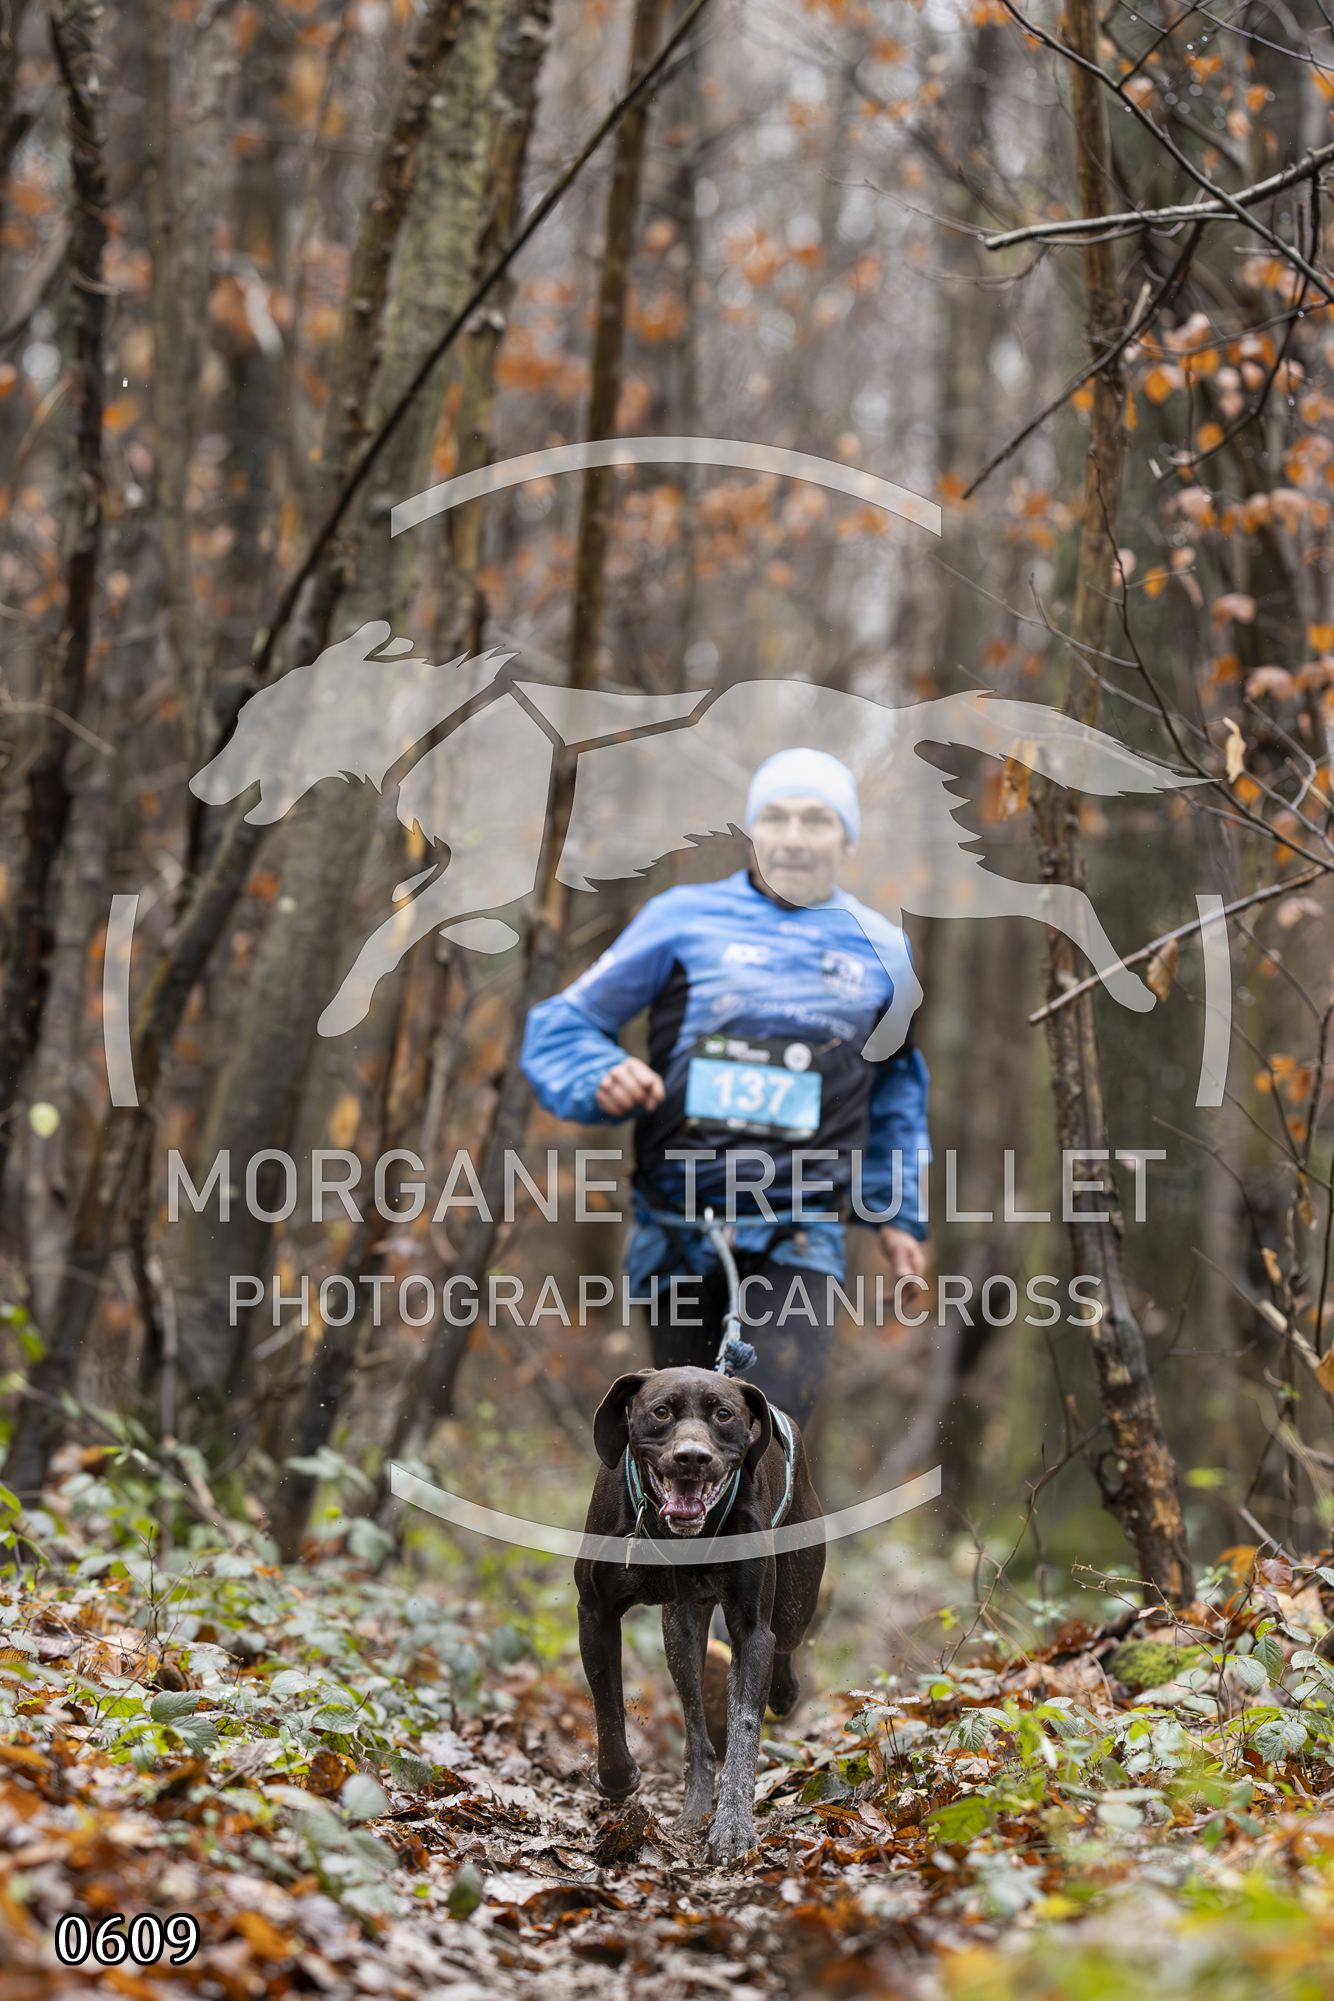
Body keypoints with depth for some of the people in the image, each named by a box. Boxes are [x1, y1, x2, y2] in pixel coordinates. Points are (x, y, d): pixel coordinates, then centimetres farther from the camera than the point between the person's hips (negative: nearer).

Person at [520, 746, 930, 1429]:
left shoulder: (880, 950, 11)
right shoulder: (684, 919, 3)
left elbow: (895, 1088, 27)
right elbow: (557, 1028, 5)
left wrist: (897, 1212, 23)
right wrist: (603, 1078, -17)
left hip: (799, 1243, 0)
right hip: (678, 1237, 0)